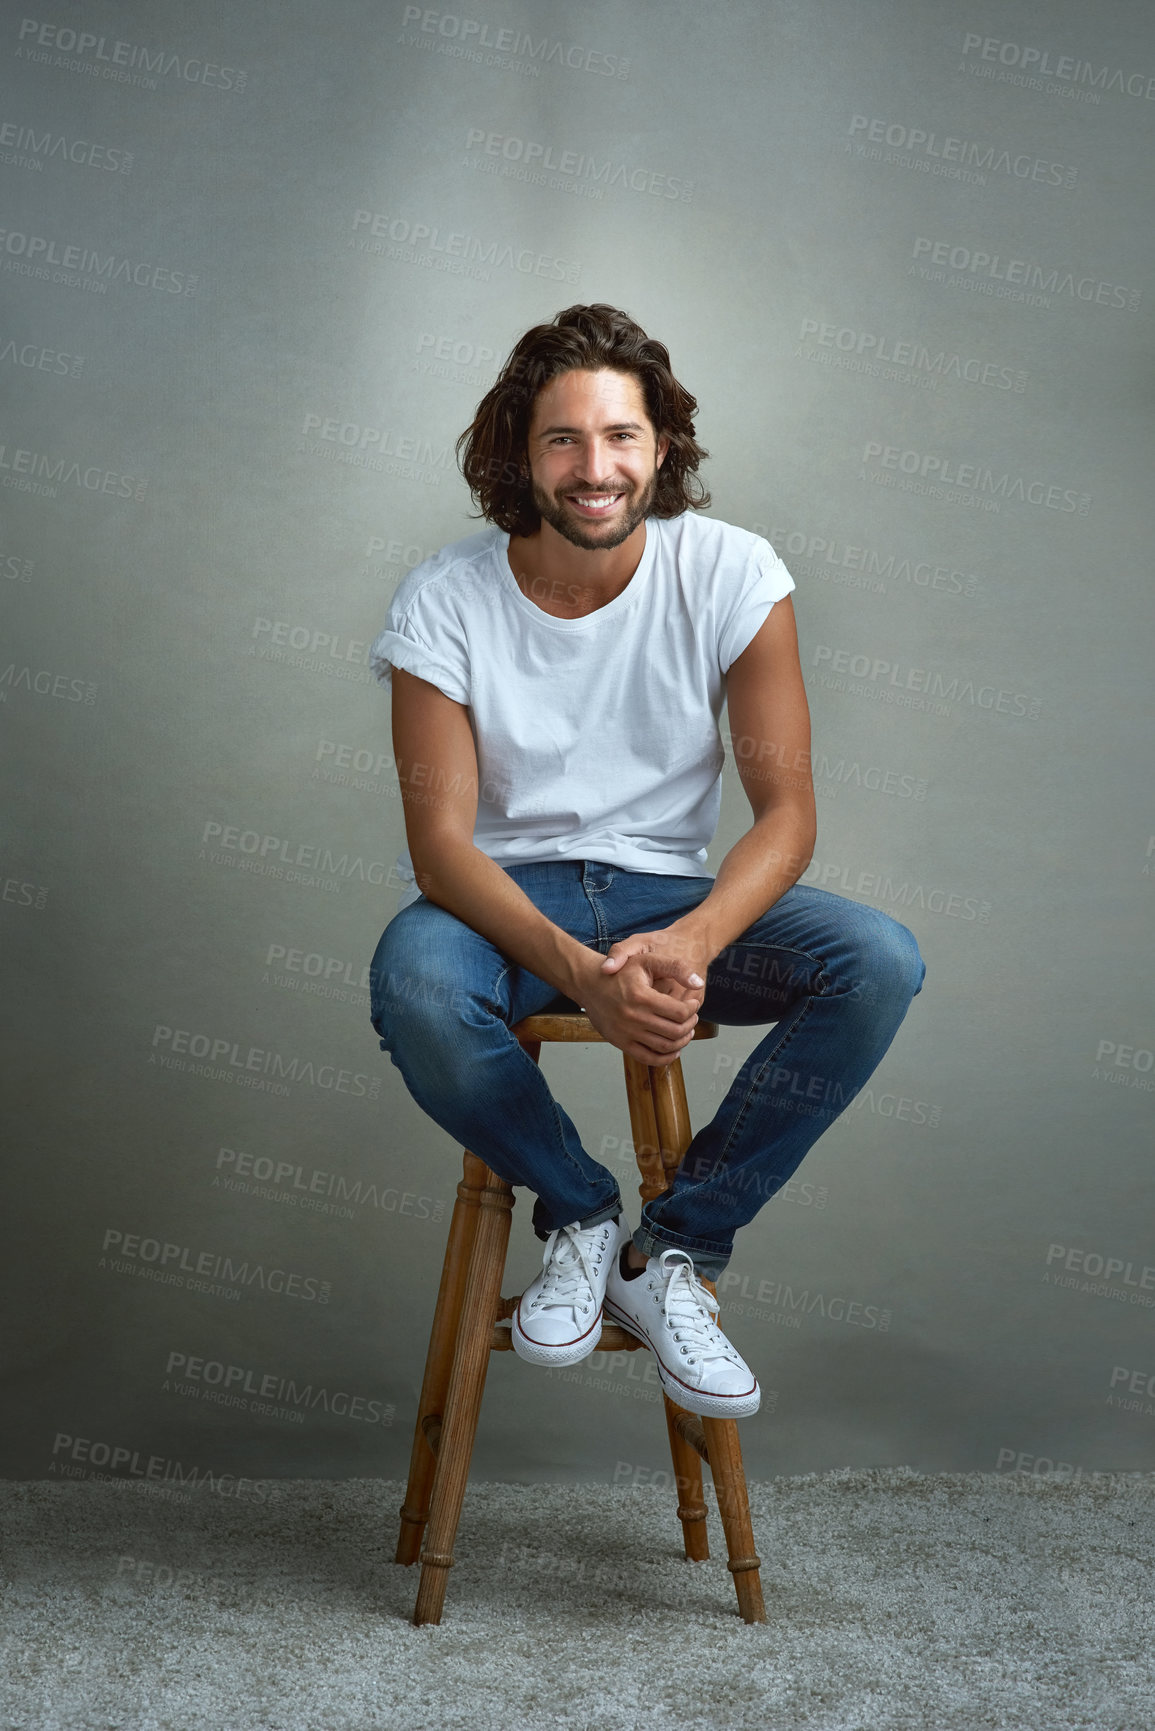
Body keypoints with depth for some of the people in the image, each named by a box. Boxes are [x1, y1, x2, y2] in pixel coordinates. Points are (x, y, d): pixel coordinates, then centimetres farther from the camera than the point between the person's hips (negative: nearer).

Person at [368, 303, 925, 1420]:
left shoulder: (730, 573, -9)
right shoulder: (445, 602, -11)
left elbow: (787, 808, -11)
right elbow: (440, 843, -16)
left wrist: (690, 944, -33)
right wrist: (581, 973, -35)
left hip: (667, 888, 2)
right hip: (500, 896, -1)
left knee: (880, 962, -25)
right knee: (413, 985, -37)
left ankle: (671, 1254, -11)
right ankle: (582, 1214, -7)